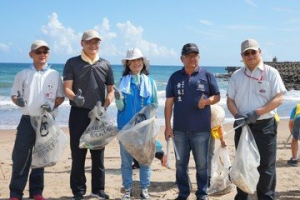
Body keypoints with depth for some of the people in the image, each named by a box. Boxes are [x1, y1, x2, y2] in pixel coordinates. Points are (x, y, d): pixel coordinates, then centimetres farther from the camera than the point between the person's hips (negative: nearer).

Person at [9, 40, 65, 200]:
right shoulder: (23, 74, 4)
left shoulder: (54, 75, 4)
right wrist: (18, 101, -15)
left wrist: (52, 106, -10)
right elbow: (14, 95, 6)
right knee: (20, 156, -2)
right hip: (27, 120, -1)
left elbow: (61, 97, 8)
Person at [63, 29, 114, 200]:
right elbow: (67, 88, -5)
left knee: (98, 153, 8)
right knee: (78, 153, 2)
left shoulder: (105, 65, 7)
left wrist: (104, 107, -8)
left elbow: (111, 90, 9)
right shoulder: (72, 63, 2)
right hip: (78, 113, -2)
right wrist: (74, 97, -26)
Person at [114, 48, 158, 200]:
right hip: (126, 125, 0)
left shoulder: (150, 82, 4)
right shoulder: (123, 81, 1)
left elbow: (155, 104, 7)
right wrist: (118, 99, -23)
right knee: (126, 159, 4)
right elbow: (120, 107, -2)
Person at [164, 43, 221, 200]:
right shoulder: (175, 77, 4)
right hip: (180, 129, 2)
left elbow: (217, 96, 7)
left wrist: (207, 101, -15)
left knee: (202, 164, 6)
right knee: (181, 164, 10)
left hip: (201, 129, -1)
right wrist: (168, 126, -1)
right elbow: (169, 103, 4)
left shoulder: (207, 75, 2)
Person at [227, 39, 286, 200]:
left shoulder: (271, 73, -3)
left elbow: (278, 99, -10)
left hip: (265, 126, -3)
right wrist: (237, 115, -13)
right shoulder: (236, 75, 7)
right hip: (242, 126, 3)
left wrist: (257, 113, -20)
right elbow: (230, 100, 7)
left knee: (266, 165, 3)